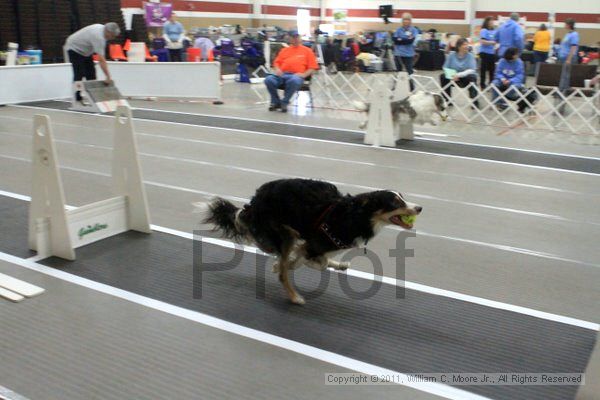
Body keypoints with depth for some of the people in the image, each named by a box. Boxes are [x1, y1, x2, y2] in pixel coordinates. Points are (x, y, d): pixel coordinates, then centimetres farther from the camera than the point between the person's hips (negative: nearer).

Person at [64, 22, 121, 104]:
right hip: (75, 48, -10)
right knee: (79, 74, -13)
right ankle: (78, 99, -8)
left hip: (85, 50, 10)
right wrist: (108, 77, -38)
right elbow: (101, 60, -38)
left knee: (91, 73, 4)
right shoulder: (98, 37, -34)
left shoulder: (102, 28, -6)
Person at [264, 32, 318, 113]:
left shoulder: (307, 51, 16)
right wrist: (277, 69, 0)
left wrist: (304, 74, -9)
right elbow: (277, 62, 23)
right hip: (282, 74, 3)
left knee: (294, 81, -41)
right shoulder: (284, 50, 27)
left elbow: (312, 67, 9)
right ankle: (276, 102, -5)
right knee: (269, 79, -27)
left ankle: (284, 103, -19)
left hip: (296, 75, -3)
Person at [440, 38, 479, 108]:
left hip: (466, 78, -2)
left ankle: (475, 102, -24)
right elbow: (446, 68, -4)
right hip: (454, 78, 2)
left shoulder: (470, 56, -10)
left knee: (472, 77, -34)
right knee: (443, 76, -21)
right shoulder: (451, 55, -5)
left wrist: (459, 74, -35)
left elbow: (472, 70, -20)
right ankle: (447, 100, -7)